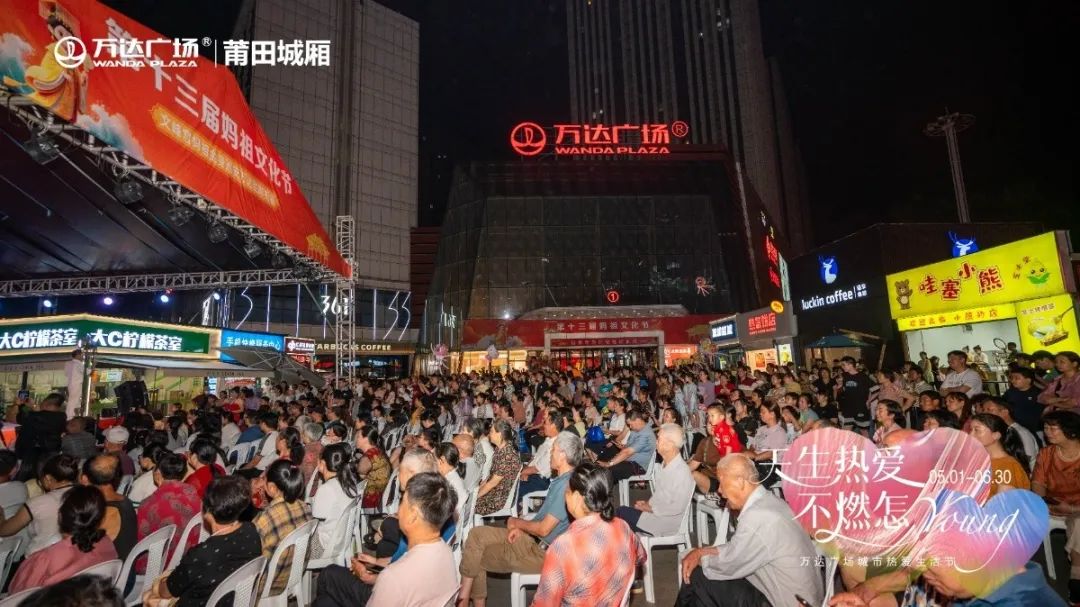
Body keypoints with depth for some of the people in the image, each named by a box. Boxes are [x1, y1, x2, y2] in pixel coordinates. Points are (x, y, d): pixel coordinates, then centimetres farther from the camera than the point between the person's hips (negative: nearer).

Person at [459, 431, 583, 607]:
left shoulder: (565, 485, -26)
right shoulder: (561, 480, 7)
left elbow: (544, 529, -25)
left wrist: (517, 523, -7)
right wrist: (521, 528, 0)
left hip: (540, 551, -9)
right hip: (532, 537, 10)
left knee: (476, 558, -3)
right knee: (477, 534, 2)